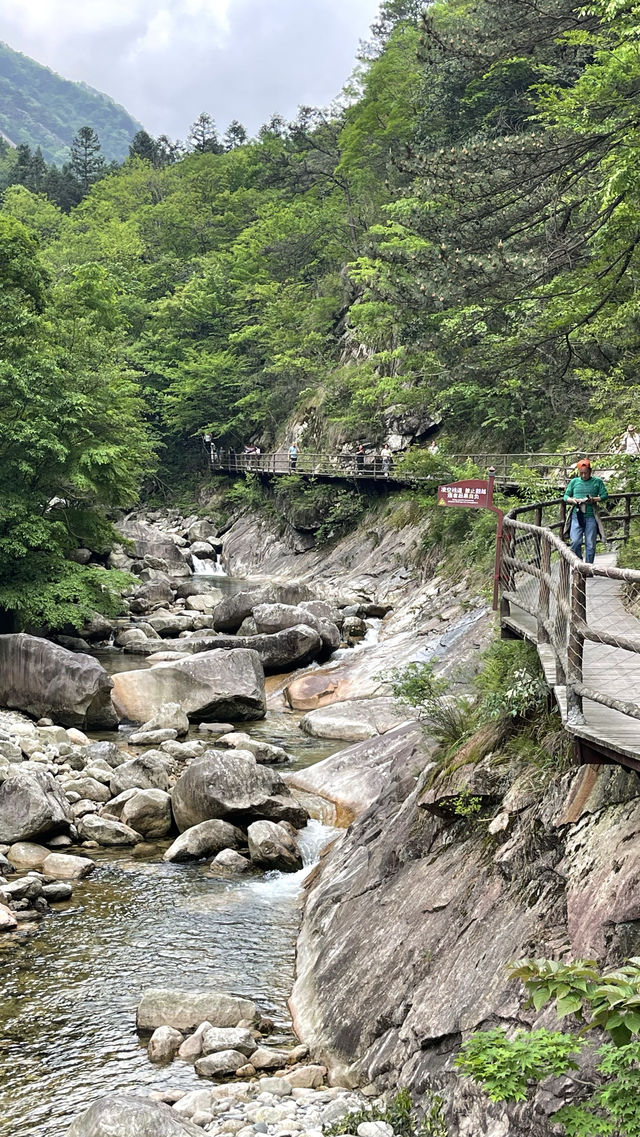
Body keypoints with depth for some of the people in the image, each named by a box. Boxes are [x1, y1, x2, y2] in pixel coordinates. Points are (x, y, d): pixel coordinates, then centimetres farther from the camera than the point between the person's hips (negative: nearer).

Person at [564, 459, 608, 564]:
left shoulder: (597, 481, 10)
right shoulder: (574, 482, 14)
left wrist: (594, 499, -13)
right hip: (577, 516, 1)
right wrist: (573, 500, -7)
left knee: (590, 544, 0)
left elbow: (604, 495, 5)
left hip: (591, 516, -1)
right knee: (575, 542, -9)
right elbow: (566, 496, 15)